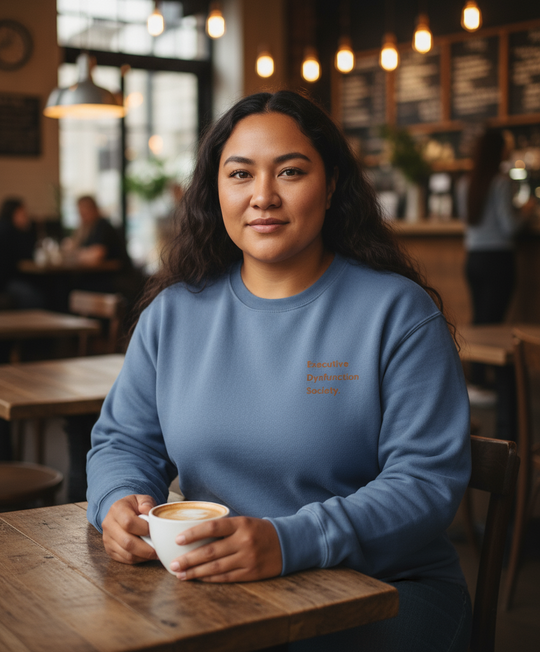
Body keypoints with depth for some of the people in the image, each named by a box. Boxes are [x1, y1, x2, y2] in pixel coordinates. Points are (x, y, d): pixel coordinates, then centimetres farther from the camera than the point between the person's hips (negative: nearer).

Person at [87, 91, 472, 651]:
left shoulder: (398, 311, -6)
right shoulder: (173, 311, 7)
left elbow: (428, 480, -13)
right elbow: (125, 440, 14)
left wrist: (288, 542, -27)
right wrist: (118, 501, -11)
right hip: (210, 588, 3)